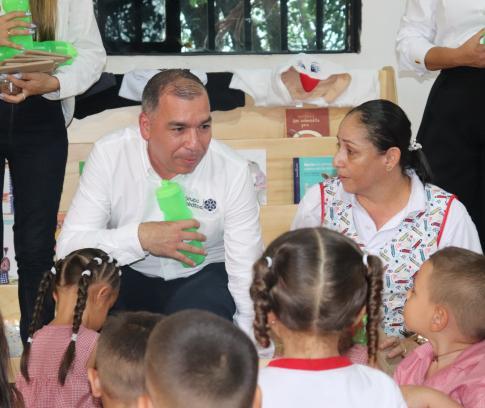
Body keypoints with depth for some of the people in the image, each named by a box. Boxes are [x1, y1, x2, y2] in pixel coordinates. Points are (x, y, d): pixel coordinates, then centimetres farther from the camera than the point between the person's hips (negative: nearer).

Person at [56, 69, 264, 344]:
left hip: (202, 277, -1)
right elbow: (68, 246, -21)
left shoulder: (233, 171, -18)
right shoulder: (109, 155, -17)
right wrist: (140, 237, -35)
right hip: (129, 276, 1)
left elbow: (246, 274, -18)